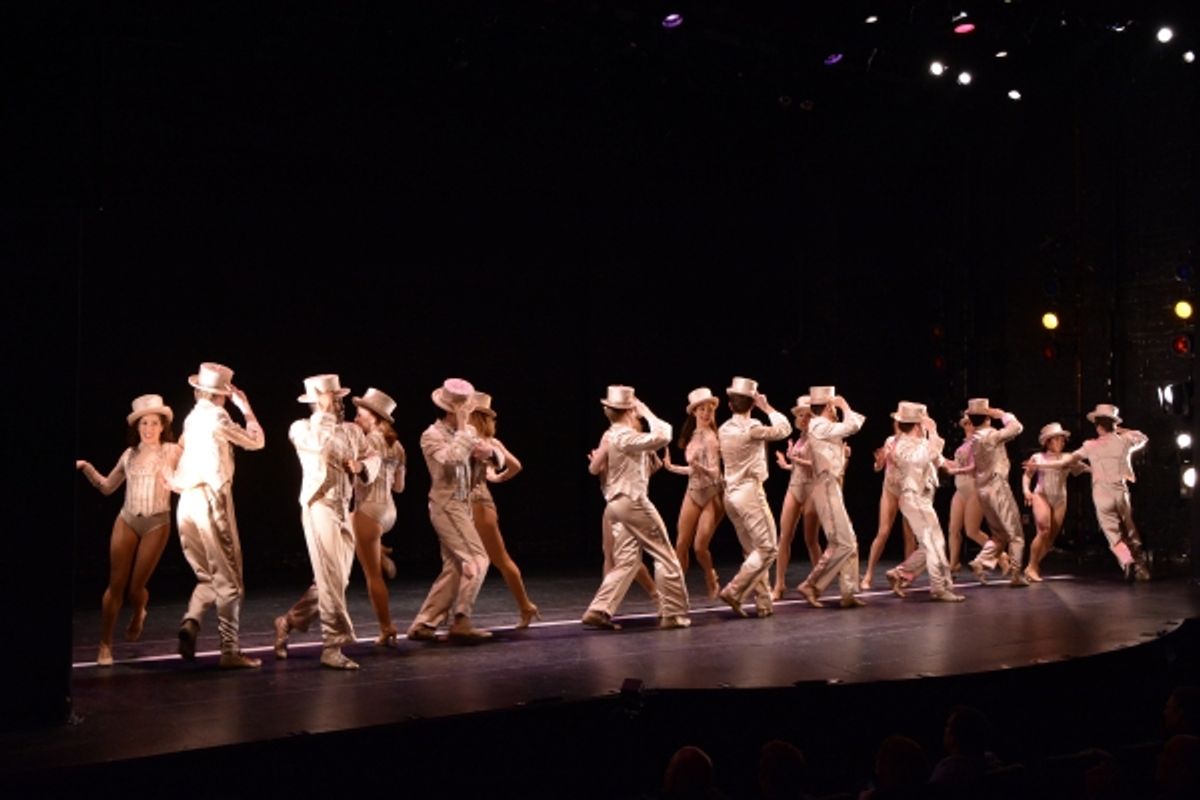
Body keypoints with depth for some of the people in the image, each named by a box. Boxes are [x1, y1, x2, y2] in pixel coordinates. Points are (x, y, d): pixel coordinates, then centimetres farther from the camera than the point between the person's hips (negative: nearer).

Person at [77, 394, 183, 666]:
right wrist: (87, 468, 4)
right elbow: (107, 486, 18)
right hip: (126, 521, 2)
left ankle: (138, 614, 37)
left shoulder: (172, 451, -1)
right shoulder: (130, 454, 9)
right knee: (116, 584, -4)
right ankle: (105, 644, 4)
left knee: (136, 587, 0)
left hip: (157, 523, -2)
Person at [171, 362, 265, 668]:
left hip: (188, 502, 7)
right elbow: (256, 442, 0)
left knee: (208, 576, 17)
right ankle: (229, 651, -1)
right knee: (228, 579, -1)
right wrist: (245, 408, 8)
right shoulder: (217, 416, -8)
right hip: (211, 498, -7)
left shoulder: (192, 417, 13)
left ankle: (190, 622, -8)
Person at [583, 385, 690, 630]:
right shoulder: (626, 436, -16)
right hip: (634, 503, -9)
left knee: (626, 561, 10)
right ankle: (673, 614, 5)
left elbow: (594, 468, 14)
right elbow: (663, 435, -27)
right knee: (666, 557, 1)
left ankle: (599, 611, 1)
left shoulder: (609, 436, 11)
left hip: (616, 504, 9)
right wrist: (647, 413, -13)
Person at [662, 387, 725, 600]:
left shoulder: (710, 437, -13)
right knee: (681, 545, 3)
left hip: (712, 495, -7)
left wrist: (699, 467, -38)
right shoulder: (693, 436, 8)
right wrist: (672, 468, 15)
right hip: (693, 492, 7)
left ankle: (711, 579, 21)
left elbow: (714, 471, -20)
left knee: (700, 547, -8)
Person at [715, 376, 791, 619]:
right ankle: (734, 590, -11)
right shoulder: (752, 427, -14)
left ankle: (764, 602, 10)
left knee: (753, 551, 11)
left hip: (732, 493, 8)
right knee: (769, 548, -3)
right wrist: (767, 407, 6)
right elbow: (784, 429, -4)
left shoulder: (724, 429, 8)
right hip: (750, 492, -8)